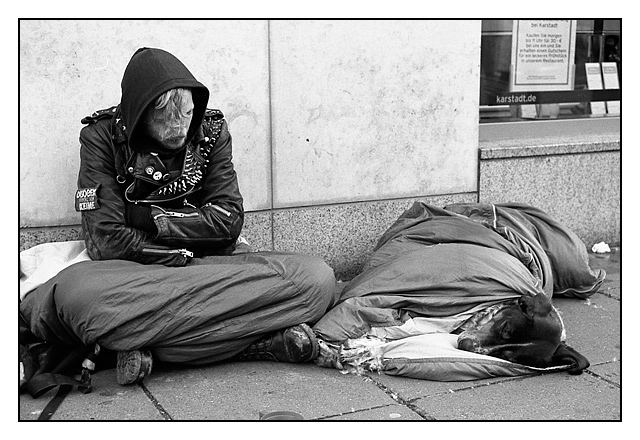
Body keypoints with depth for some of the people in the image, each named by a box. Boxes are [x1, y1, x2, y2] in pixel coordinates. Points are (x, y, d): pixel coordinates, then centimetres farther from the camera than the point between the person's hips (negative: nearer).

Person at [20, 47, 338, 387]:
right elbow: (106, 241, -11)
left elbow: (229, 220, -4)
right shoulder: (102, 137, -2)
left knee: (316, 276, -26)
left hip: (217, 263, 3)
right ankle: (245, 336, -41)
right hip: (135, 271, -2)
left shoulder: (211, 130, 5)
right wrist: (185, 254, -11)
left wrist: (152, 218, -9)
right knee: (75, 290, -39)